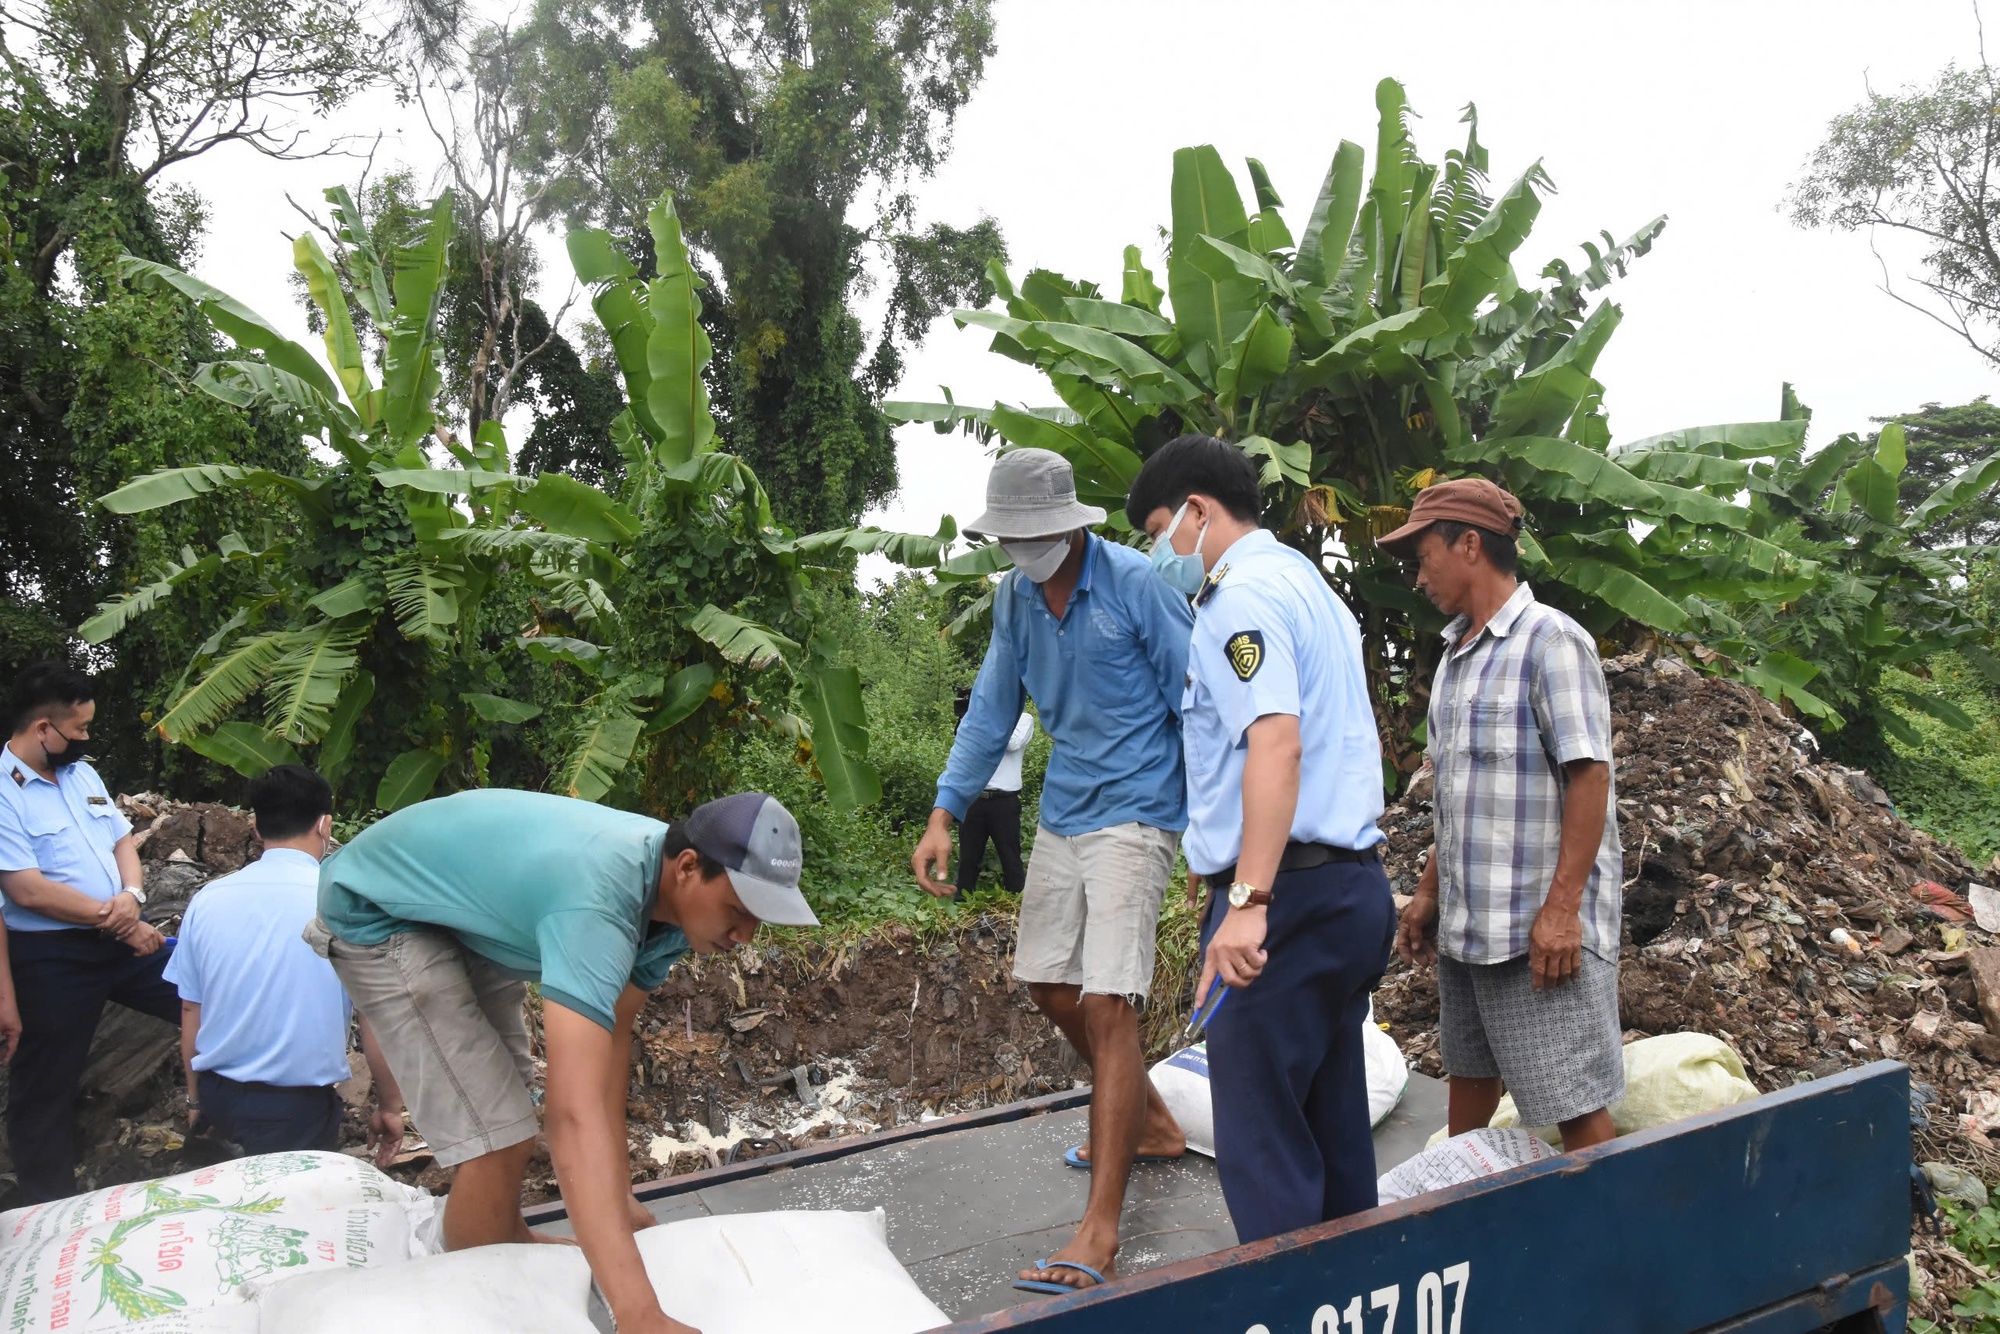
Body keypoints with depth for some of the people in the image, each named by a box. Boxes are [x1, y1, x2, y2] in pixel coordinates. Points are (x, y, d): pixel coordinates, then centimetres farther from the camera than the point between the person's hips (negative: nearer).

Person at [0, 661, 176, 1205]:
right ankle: (47, 1203, 22)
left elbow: (122, 840, 13)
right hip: (53, 957, -7)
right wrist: (113, 919, -16)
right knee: (47, 1083, 7)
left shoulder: (81, 773, 9)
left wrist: (131, 895, -9)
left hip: (127, 938, 7)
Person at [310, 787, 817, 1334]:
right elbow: (574, 1110, -52)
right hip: (379, 916, -9)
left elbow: (610, 1035, -6)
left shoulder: (673, 889, -14)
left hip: (461, 904, 9)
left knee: (507, 1099, 23)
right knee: (498, 1136, -13)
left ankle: (508, 1245, 47)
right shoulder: (597, 904, -42)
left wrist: (619, 1197, -10)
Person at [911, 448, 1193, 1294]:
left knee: (1107, 1003, -14)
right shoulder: (1014, 597, 5)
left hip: (1133, 811, -8)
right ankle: (1147, 1123, 39)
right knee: (1048, 983, 16)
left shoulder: (1134, 583, -15)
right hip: (1063, 810, 8)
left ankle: (1099, 1230, -11)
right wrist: (944, 816, 2)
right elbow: (992, 709, 10)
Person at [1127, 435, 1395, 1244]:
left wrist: (1247, 901, -29)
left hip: (1292, 896, -10)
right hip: (1355, 887, 10)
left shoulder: (1243, 595, -10)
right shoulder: (1307, 581, 21)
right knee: (1331, 1129, 16)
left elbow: (1276, 742, -24)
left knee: (1262, 1141, -5)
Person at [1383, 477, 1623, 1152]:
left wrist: (1562, 908, -21)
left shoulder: (1551, 641, -11)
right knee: (1468, 1078, 20)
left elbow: (1589, 775, -17)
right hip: (1464, 924, 9)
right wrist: (1429, 892, 19)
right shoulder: (1456, 652, 15)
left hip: (1540, 928, -8)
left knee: (1575, 1106, -2)